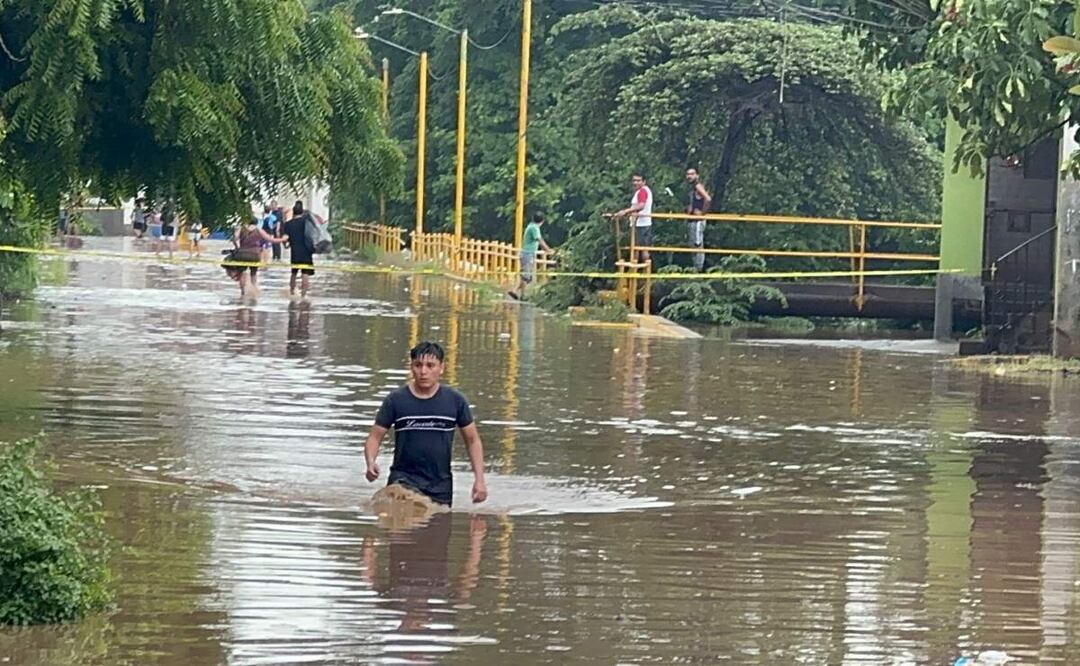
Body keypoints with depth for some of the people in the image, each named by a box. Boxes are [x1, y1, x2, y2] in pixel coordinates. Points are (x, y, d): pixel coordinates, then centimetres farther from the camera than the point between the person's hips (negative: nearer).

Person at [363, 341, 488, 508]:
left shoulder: (455, 401, 4)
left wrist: (479, 479, 2)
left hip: (440, 484, 2)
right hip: (404, 480, -2)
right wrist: (371, 462, -19)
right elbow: (375, 437, 3)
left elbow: (473, 440, 11)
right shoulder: (396, 400, 0)